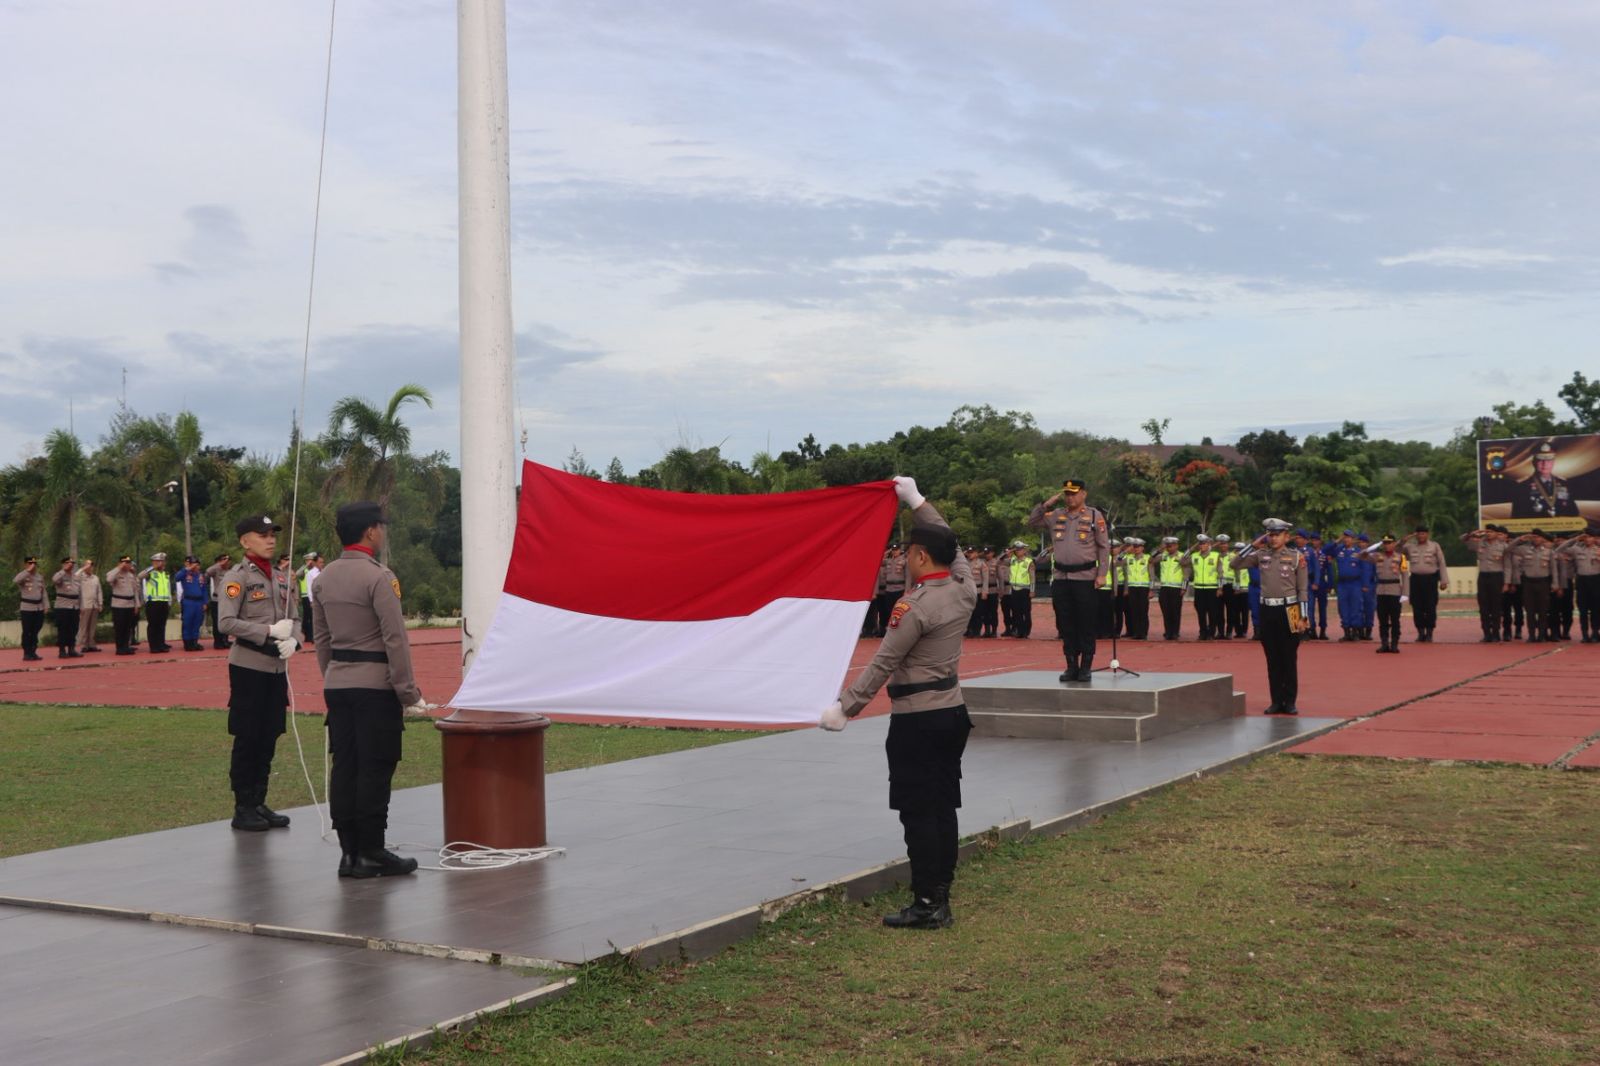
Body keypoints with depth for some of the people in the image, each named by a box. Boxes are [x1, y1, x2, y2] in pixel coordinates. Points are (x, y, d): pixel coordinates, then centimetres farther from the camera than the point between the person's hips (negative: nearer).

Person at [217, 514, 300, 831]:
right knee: (247, 739, 0)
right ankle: (243, 809, 9)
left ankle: (259, 803, 21)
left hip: (277, 667, 6)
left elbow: (293, 617, 13)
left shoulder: (282, 576, 12)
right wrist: (269, 631, -20)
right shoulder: (237, 577, -7)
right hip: (248, 667, -6)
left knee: (269, 738, 11)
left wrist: (292, 640, -8)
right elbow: (226, 622, -15)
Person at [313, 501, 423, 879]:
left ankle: (349, 852, 13)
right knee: (375, 770, -2)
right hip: (375, 685, -7)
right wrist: (408, 692, -11)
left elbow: (320, 638, 15)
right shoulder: (378, 577, -14)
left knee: (344, 768, 8)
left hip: (336, 686, 7)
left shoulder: (324, 578, 9)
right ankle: (372, 854, 1)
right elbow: (395, 639, -16)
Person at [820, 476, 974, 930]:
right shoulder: (964, 588, 2)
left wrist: (844, 708, -8)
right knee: (943, 807, 11)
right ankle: (941, 898, 16)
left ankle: (927, 905, -1)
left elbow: (883, 666, -15)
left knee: (918, 813, -3)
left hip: (916, 719, -8)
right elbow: (948, 542, 20)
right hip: (953, 711, 8)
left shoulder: (915, 607, -18)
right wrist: (917, 501, 27)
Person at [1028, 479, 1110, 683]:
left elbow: (1104, 547, 0)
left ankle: (1086, 667, 6)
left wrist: (1101, 574, -7)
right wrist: (1046, 504, 1)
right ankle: (1072, 666, 14)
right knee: (1065, 624, 6)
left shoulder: (1095, 516, 0)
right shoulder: (1055, 516, 10)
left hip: (1085, 578, -4)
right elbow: (1032, 523, 12)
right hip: (1060, 578, 4)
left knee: (1085, 624, -1)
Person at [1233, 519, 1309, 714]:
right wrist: (1253, 545, -1)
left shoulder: (1296, 557, -2)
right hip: (1267, 610, 3)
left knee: (1289, 658, 2)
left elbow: (1302, 590, -3)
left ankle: (1290, 701, 9)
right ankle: (1276, 700, 13)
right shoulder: (1261, 555, 7)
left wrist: (1302, 617, -7)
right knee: (1272, 658, 7)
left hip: (1288, 611, -3)